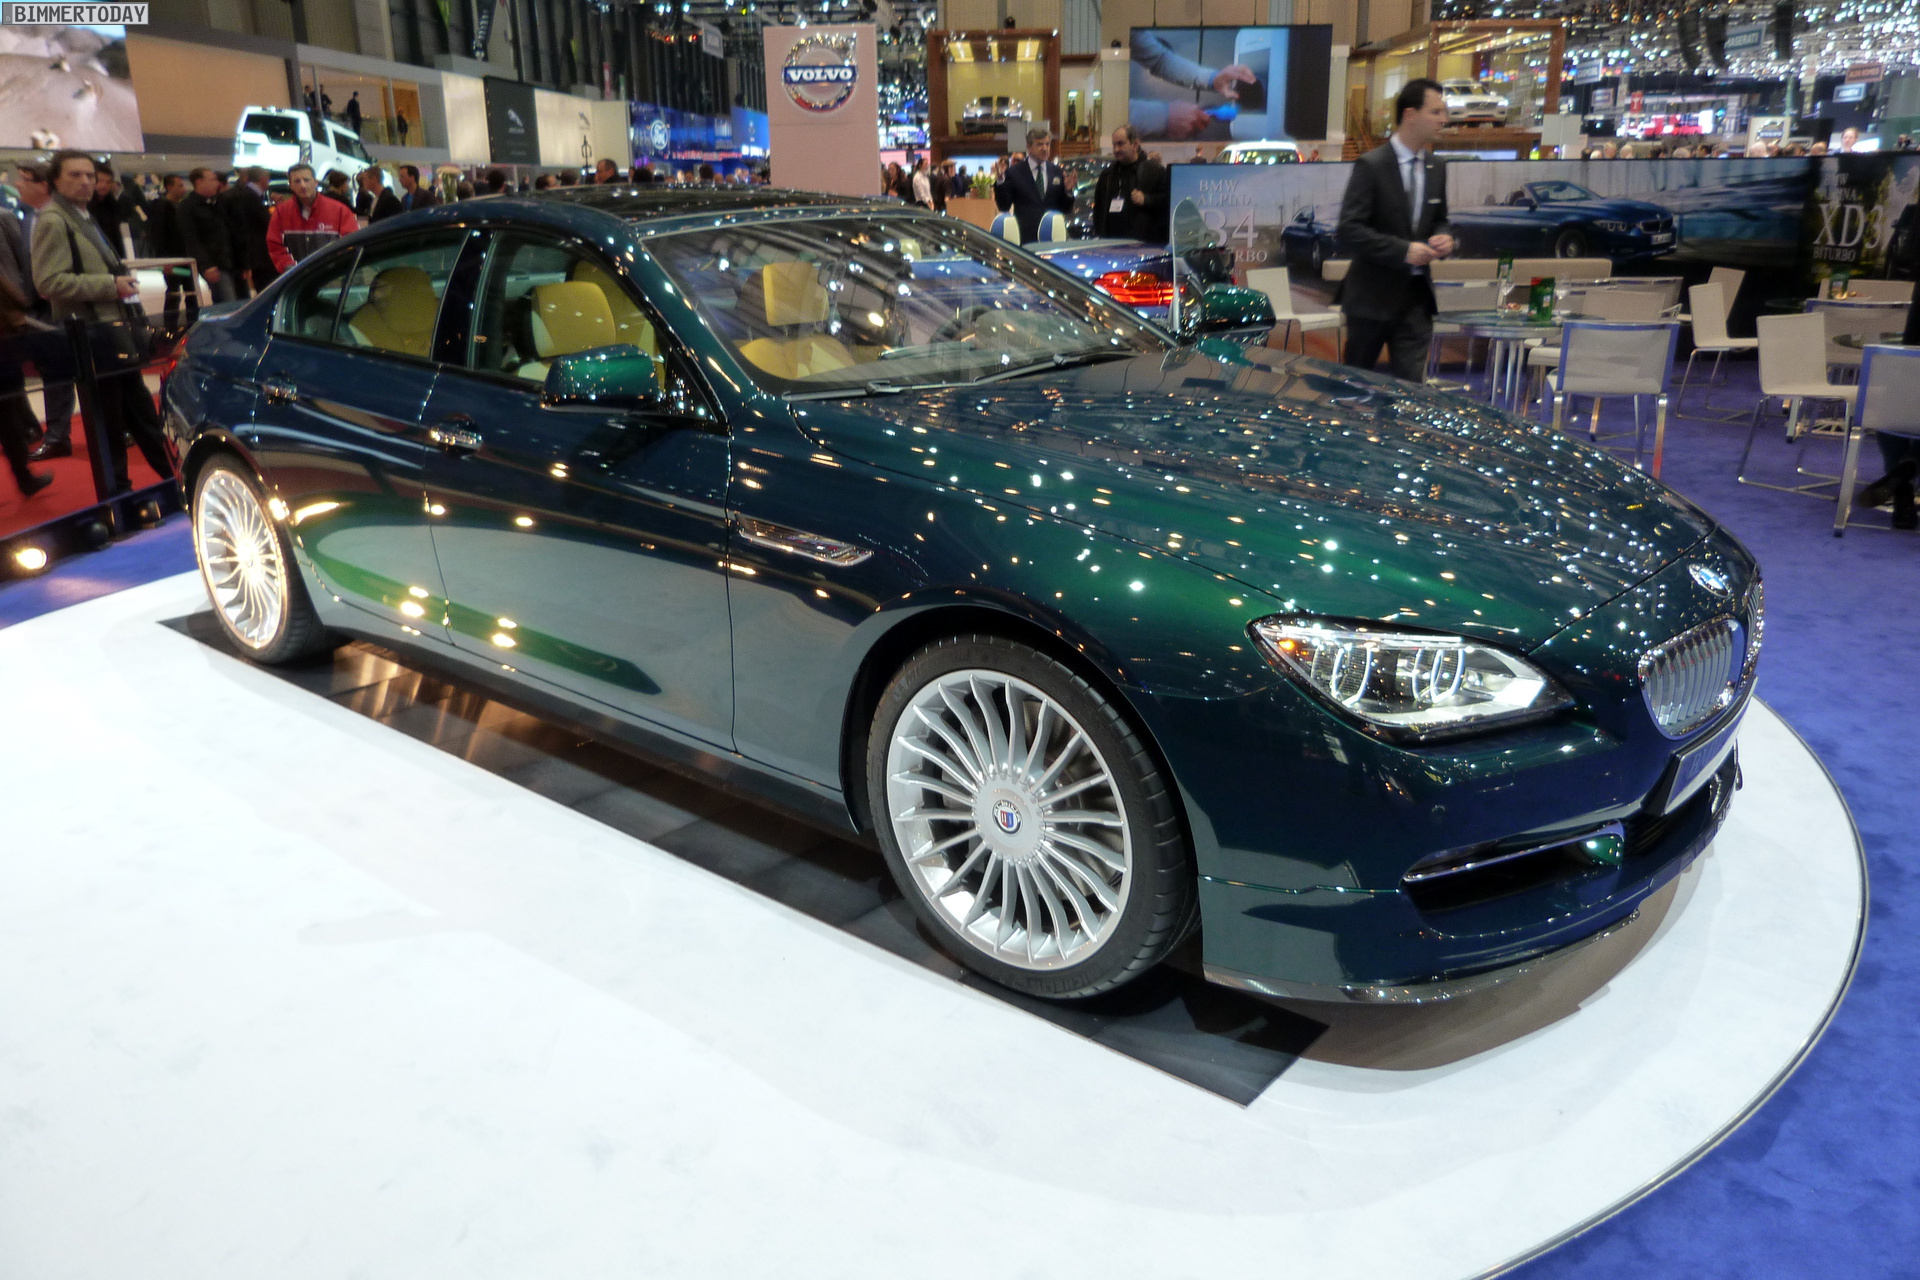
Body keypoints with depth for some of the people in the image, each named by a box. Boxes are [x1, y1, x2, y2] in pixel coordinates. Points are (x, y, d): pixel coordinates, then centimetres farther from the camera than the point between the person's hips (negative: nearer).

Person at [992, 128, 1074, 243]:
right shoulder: (1014, 172, 3)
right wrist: (1000, 180, -12)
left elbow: (1066, 209, 14)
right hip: (1025, 237, -3)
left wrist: (1068, 190, -4)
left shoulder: (1057, 172, 12)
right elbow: (1003, 207, -1)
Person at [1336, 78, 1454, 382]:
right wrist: (1403, 250, -23)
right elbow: (1348, 230, -18)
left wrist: (1443, 238, -4)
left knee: (1411, 383, -1)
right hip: (1372, 295, -5)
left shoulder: (1436, 168, 8)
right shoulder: (1371, 165, -11)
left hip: (1416, 295, 5)